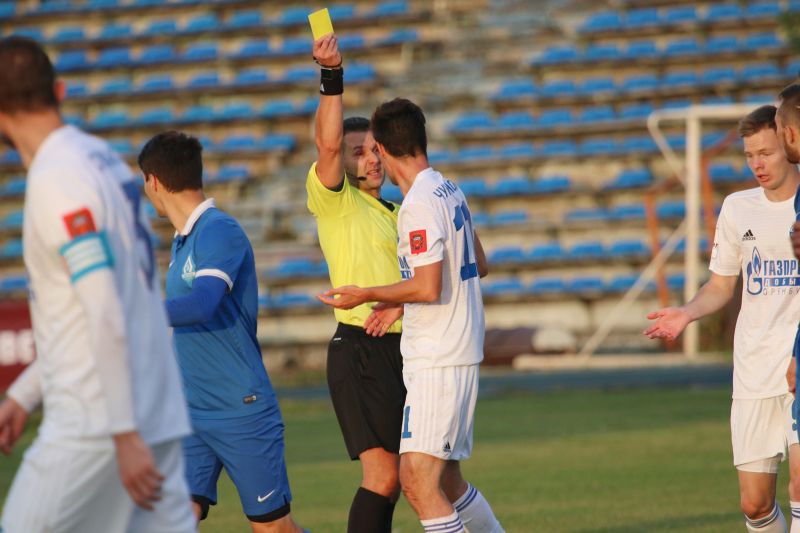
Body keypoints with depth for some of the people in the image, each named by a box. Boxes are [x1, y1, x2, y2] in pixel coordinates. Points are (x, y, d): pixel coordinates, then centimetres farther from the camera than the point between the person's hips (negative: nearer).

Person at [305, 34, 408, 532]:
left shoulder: (396, 214, 21)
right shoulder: (335, 200, 0)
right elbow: (328, 143, -19)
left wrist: (398, 304, -6)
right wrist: (333, 78, -27)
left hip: (398, 348, 8)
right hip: (359, 348, -8)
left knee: (389, 476, 10)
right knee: (382, 474, -17)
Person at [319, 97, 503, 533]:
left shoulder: (418, 206, -16)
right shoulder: (450, 192, 12)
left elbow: (428, 288, -22)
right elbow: (478, 265, 23)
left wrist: (366, 295, -9)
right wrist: (399, 302, 25)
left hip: (437, 360, -10)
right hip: (460, 352, 10)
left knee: (418, 480, -15)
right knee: (446, 482, 17)